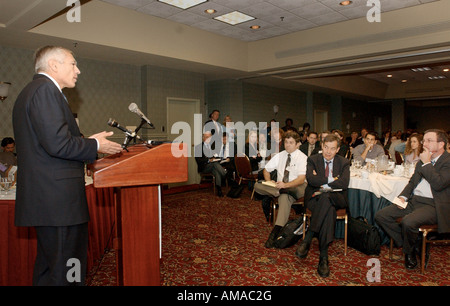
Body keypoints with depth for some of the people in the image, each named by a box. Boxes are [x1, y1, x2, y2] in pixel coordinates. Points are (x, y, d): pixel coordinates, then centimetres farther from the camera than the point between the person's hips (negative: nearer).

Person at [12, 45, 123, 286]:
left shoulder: (31, 90, 20)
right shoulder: (46, 89, -12)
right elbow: (57, 142, -22)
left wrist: (86, 142, 15)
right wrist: (95, 145, -8)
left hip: (44, 198, 11)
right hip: (58, 201, -11)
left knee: (49, 269, 21)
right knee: (64, 274, -2)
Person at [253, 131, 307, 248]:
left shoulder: (303, 158, -4)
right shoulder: (280, 156, 14)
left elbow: (301, 179, -17)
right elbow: (266, 169, 16)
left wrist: (285, 185, -33)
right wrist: (269, 181, -6)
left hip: (296, 188, -5)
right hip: (279, 186, 5)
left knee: (284, 197, -40)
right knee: (258, 185, -18)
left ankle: (275, 233, -43)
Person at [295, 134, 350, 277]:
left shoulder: (344, 162, 10)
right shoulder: (312, 159, 8)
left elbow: (344, 183, -8)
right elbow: (311, 179, -11)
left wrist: (323, 186, -11)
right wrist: (332, 179, -11)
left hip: (336, 198, 0)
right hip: (315, 197, 0)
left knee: (325, 197, -38)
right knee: (329, 211, -36)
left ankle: (307, 239, -37)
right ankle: (323, 256, -32)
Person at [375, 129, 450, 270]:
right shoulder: (423, 160, 16)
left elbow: (438, 184, -23)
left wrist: (426, 163, -13)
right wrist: (403, 196, 7)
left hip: (433, 205, -8)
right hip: (413, 200, 8)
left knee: (408, 221, -34)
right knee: (380, 215, -7)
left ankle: (409, 252, 0)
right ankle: (415, 246, 4)